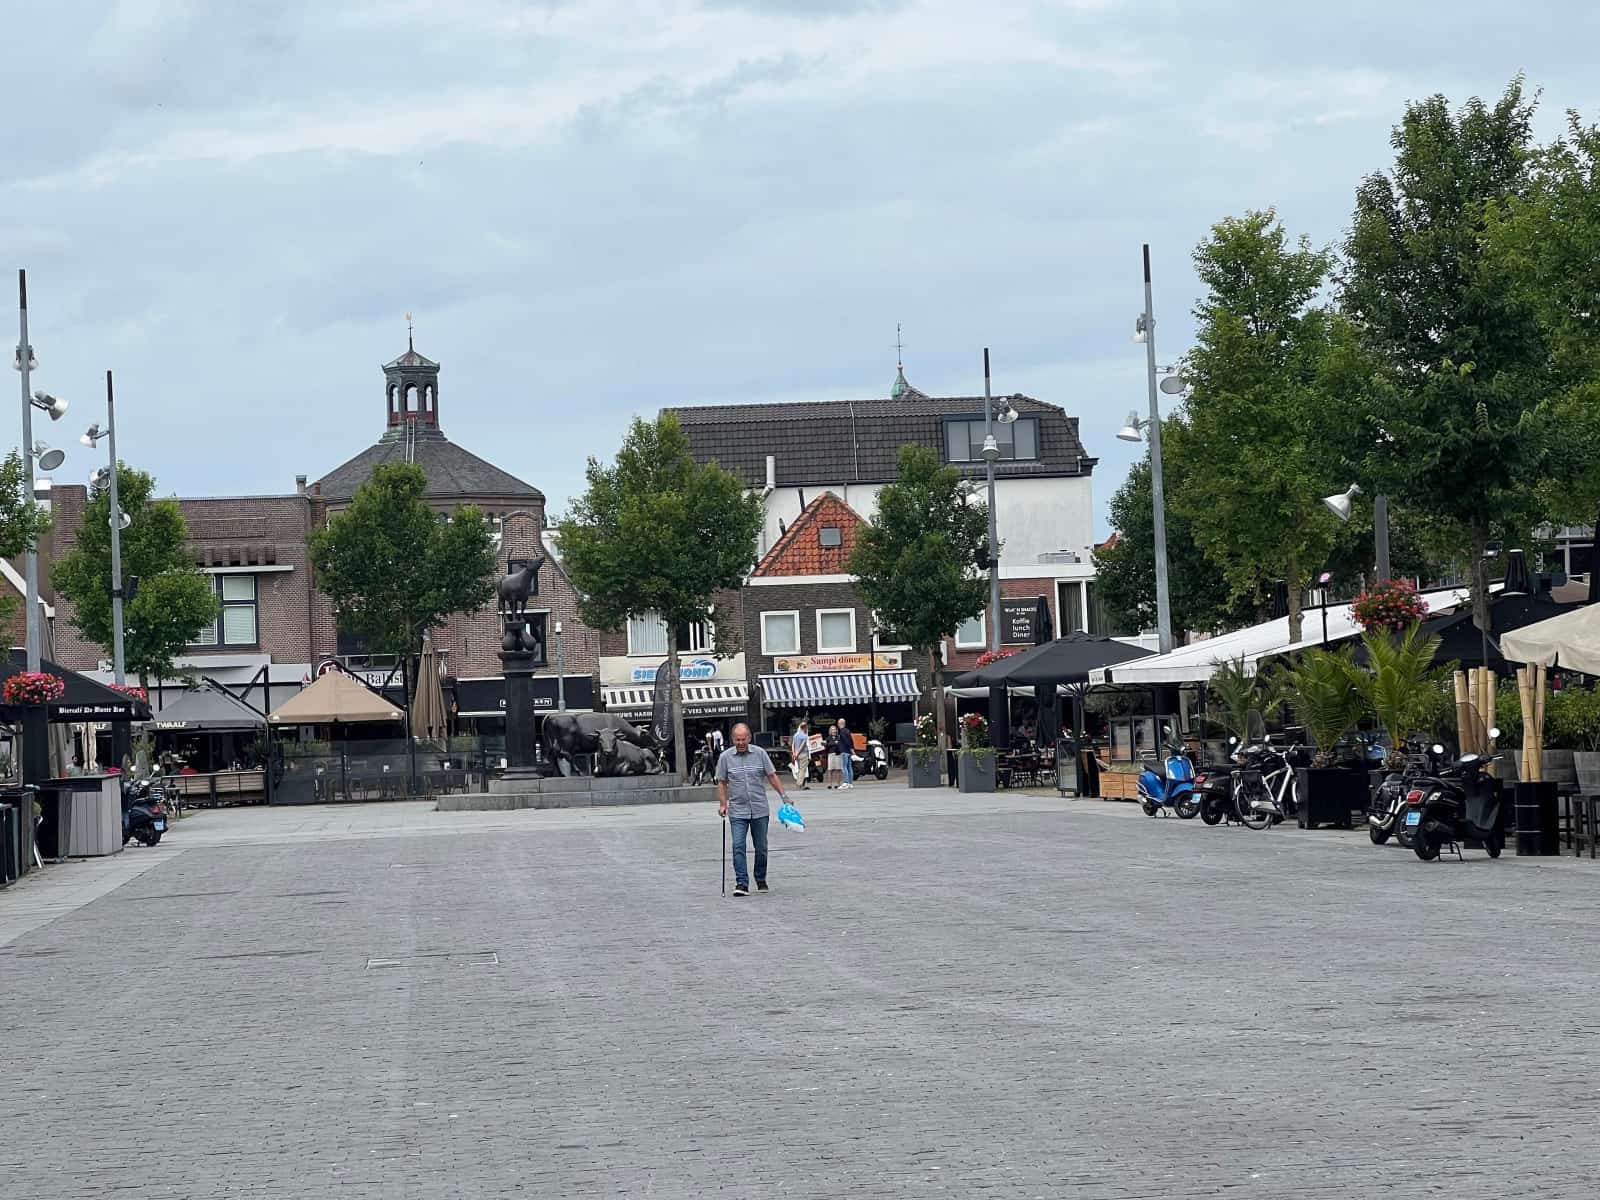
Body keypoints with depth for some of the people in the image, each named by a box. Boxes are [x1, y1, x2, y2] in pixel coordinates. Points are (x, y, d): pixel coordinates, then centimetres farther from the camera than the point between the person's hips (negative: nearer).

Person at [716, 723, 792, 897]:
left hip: (760, 810, 1)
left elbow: (772, 776, 6)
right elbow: (722, 783, 6)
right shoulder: (725, 757, 0)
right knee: (738, 847, -11)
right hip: (737, 811, -1)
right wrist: (722, 804, -2)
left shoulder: (760, 754, 1)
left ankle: (761, 881, 23)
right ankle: (742, 884, -13)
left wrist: (784, 796, 0)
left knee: (761, 848, 7)